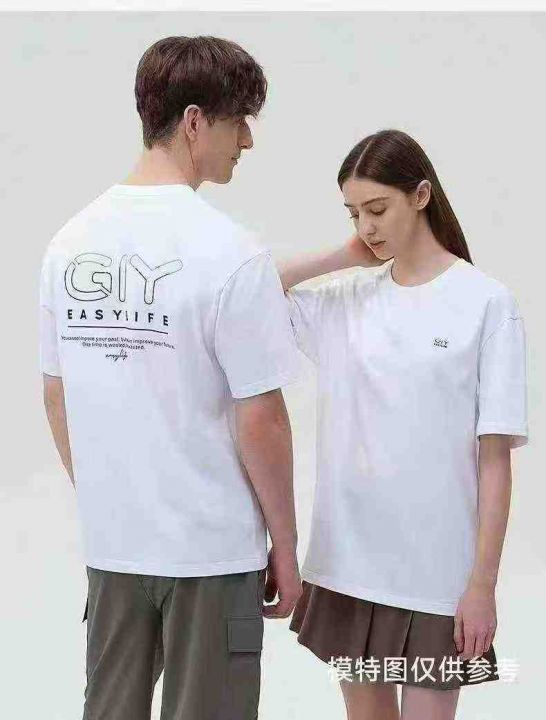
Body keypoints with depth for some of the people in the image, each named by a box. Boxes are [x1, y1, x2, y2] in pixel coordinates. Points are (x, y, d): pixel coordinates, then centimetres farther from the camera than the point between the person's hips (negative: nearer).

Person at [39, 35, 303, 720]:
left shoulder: (71, 240, 1)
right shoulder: (230, 252, -17)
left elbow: (55, 396, 8)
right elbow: (260, 420, -15)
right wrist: (284, 544, -3)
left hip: (110, 542, 5)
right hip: (214, 548, -5)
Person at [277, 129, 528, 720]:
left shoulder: (486, 302, -7)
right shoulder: (346, 296, 5)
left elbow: (495, 456, -7)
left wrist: (482, 583, -9)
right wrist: (341, 256, 0)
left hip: (435, 571, -4)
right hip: (348, 559, 4)